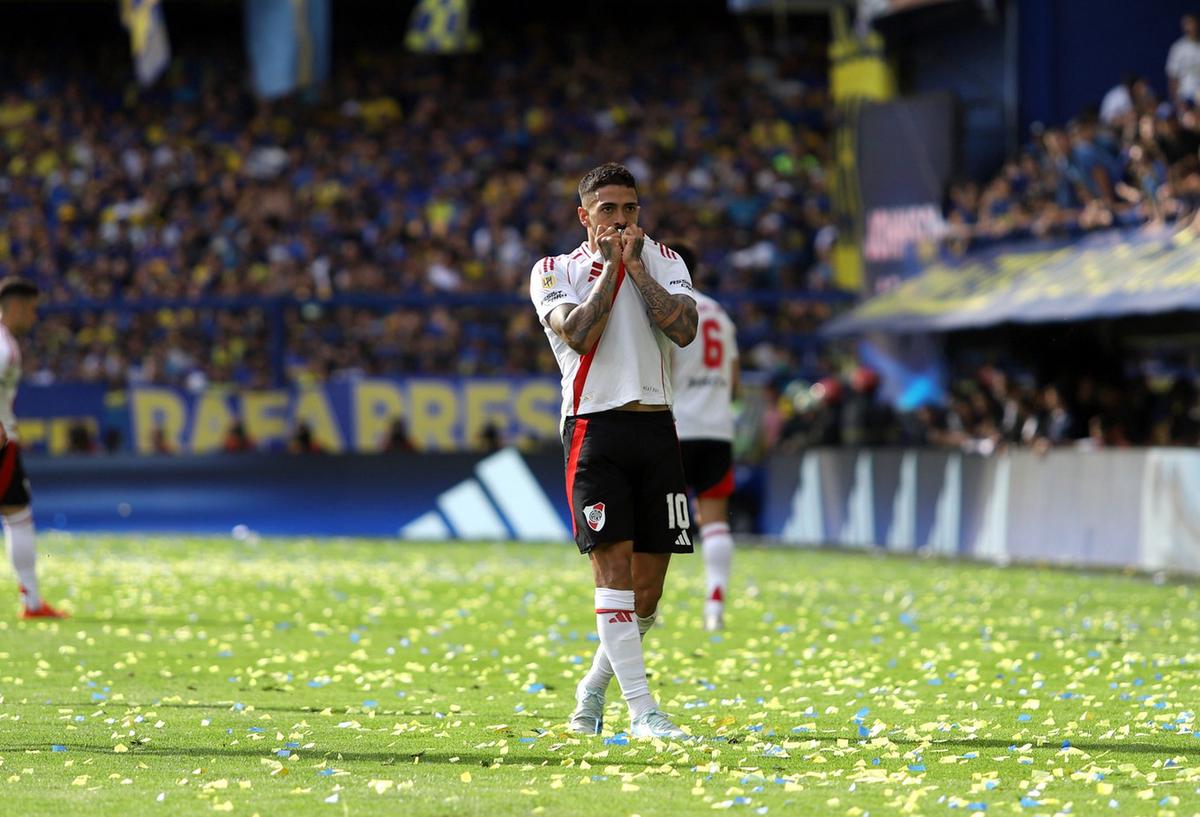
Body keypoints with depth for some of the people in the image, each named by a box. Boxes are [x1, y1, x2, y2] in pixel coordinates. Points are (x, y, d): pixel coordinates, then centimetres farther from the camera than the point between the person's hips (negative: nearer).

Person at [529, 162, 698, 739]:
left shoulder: (663, 261, 12)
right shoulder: (553, 272, 5)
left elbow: (683, 329, -6)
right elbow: (578, 335, -13)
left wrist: (636, 265, -7)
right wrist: (610, 266, -7)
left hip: (656, 427, 3)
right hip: (595, 428, -3)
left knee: (648, 588, 4)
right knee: (613, 566, -16)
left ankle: (591, 692, 25)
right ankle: (642, 712, -17)